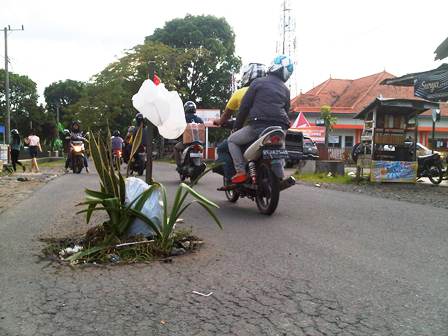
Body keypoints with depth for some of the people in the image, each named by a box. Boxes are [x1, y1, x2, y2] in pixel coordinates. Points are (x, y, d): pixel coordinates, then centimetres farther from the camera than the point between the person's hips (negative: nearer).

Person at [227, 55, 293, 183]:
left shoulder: (258, 82, 4)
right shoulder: (286, 90, 20)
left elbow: (245, 106, 2)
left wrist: (236, 126, 10)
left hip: (258, 125, -5)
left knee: (232, 140, 14)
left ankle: (241, 172, -1)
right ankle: (279, 175, 17)